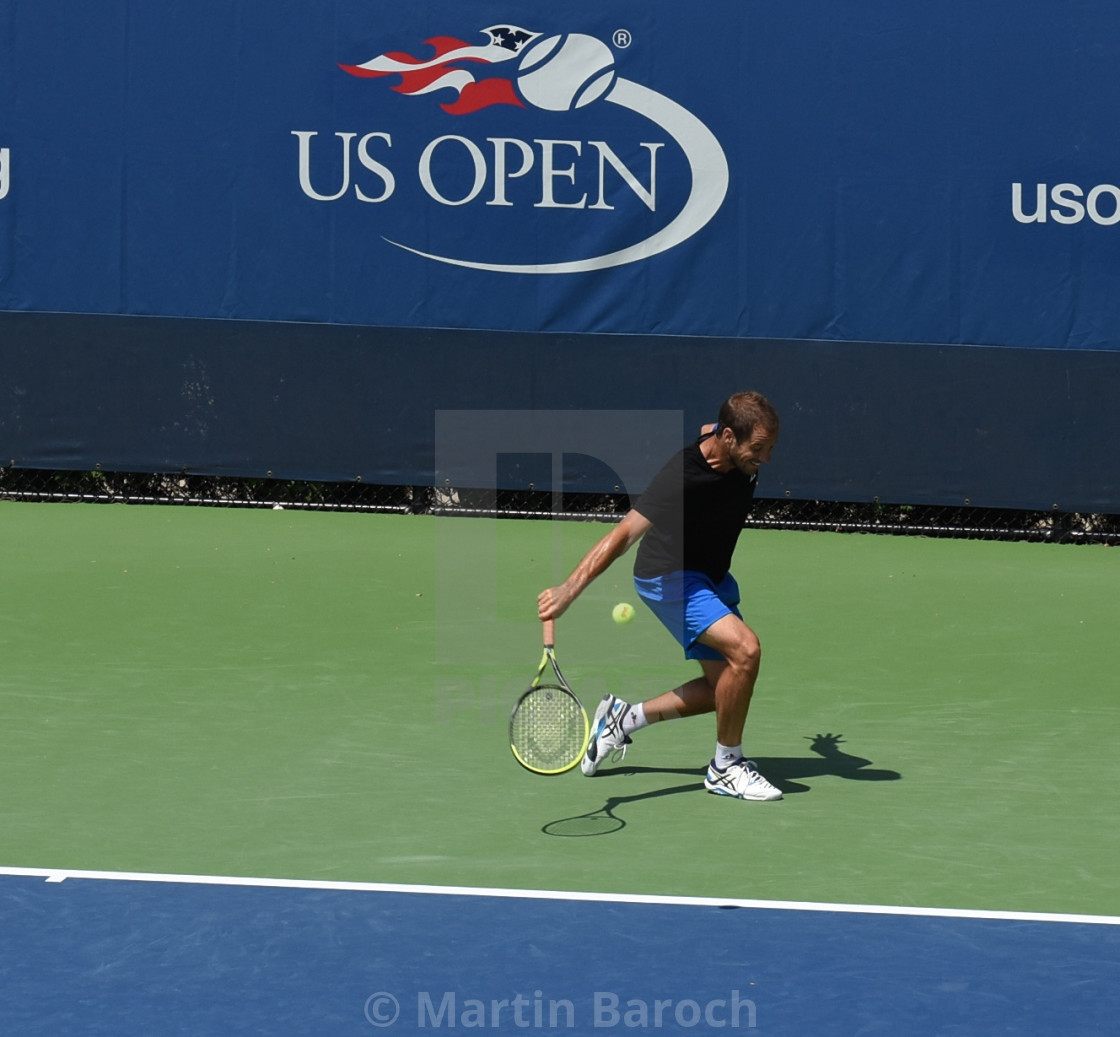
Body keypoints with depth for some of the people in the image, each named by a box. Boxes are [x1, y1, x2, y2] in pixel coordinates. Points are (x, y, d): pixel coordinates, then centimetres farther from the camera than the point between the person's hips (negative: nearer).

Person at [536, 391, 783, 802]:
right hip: (670, 578, -9)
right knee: (745, 648, -27)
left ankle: (623, 718, 26)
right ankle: (725, 767, -10)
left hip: (712, 578, 9)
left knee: (725, 687, 11)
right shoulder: (682, 478, -35)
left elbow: (707, 428, 14)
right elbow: (624, 534, -42)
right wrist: (568, 590, -51)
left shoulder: (744, 453, -13)